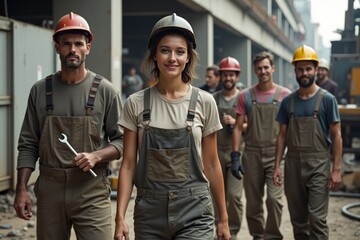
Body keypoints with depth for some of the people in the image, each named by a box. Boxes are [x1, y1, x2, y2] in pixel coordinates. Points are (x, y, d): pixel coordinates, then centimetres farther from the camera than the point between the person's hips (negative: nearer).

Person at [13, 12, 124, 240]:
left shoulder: (105, 90, 0)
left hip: (92, 192, -2)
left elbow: (122, 141, 3)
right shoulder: (40, 90, 7)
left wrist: (96, 156, -15)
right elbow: (28, 145, 8)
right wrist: (21, 189, 1)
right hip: (50, 190, 2)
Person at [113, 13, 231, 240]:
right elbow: (128, 164, 1)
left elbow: (211, 164, 4)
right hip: (149, 211, 1)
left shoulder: (204, 102, -1)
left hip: (194, 212, -1)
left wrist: (223, 217, 7)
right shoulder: (136, 103, 0)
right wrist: (120, 217, -7)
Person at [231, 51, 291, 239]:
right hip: (252, 153, 2)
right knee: (253, 201, 9)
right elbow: (238, 127, 4)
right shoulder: (246, 96, 5)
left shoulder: (285, 95, 1)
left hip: (276, 153, -2)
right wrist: (235, 156, -3)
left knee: (274, 198, -12)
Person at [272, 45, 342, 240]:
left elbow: (336, 136, -3)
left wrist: (336, 169, -10)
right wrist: (277, 166, 3)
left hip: (318, 164, -4)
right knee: (297, 218, 11)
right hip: (293, 164, 4)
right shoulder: (288, 101, 7)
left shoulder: (327, 99, -3)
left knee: (317, 217, -9)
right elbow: (282, 135, 10)